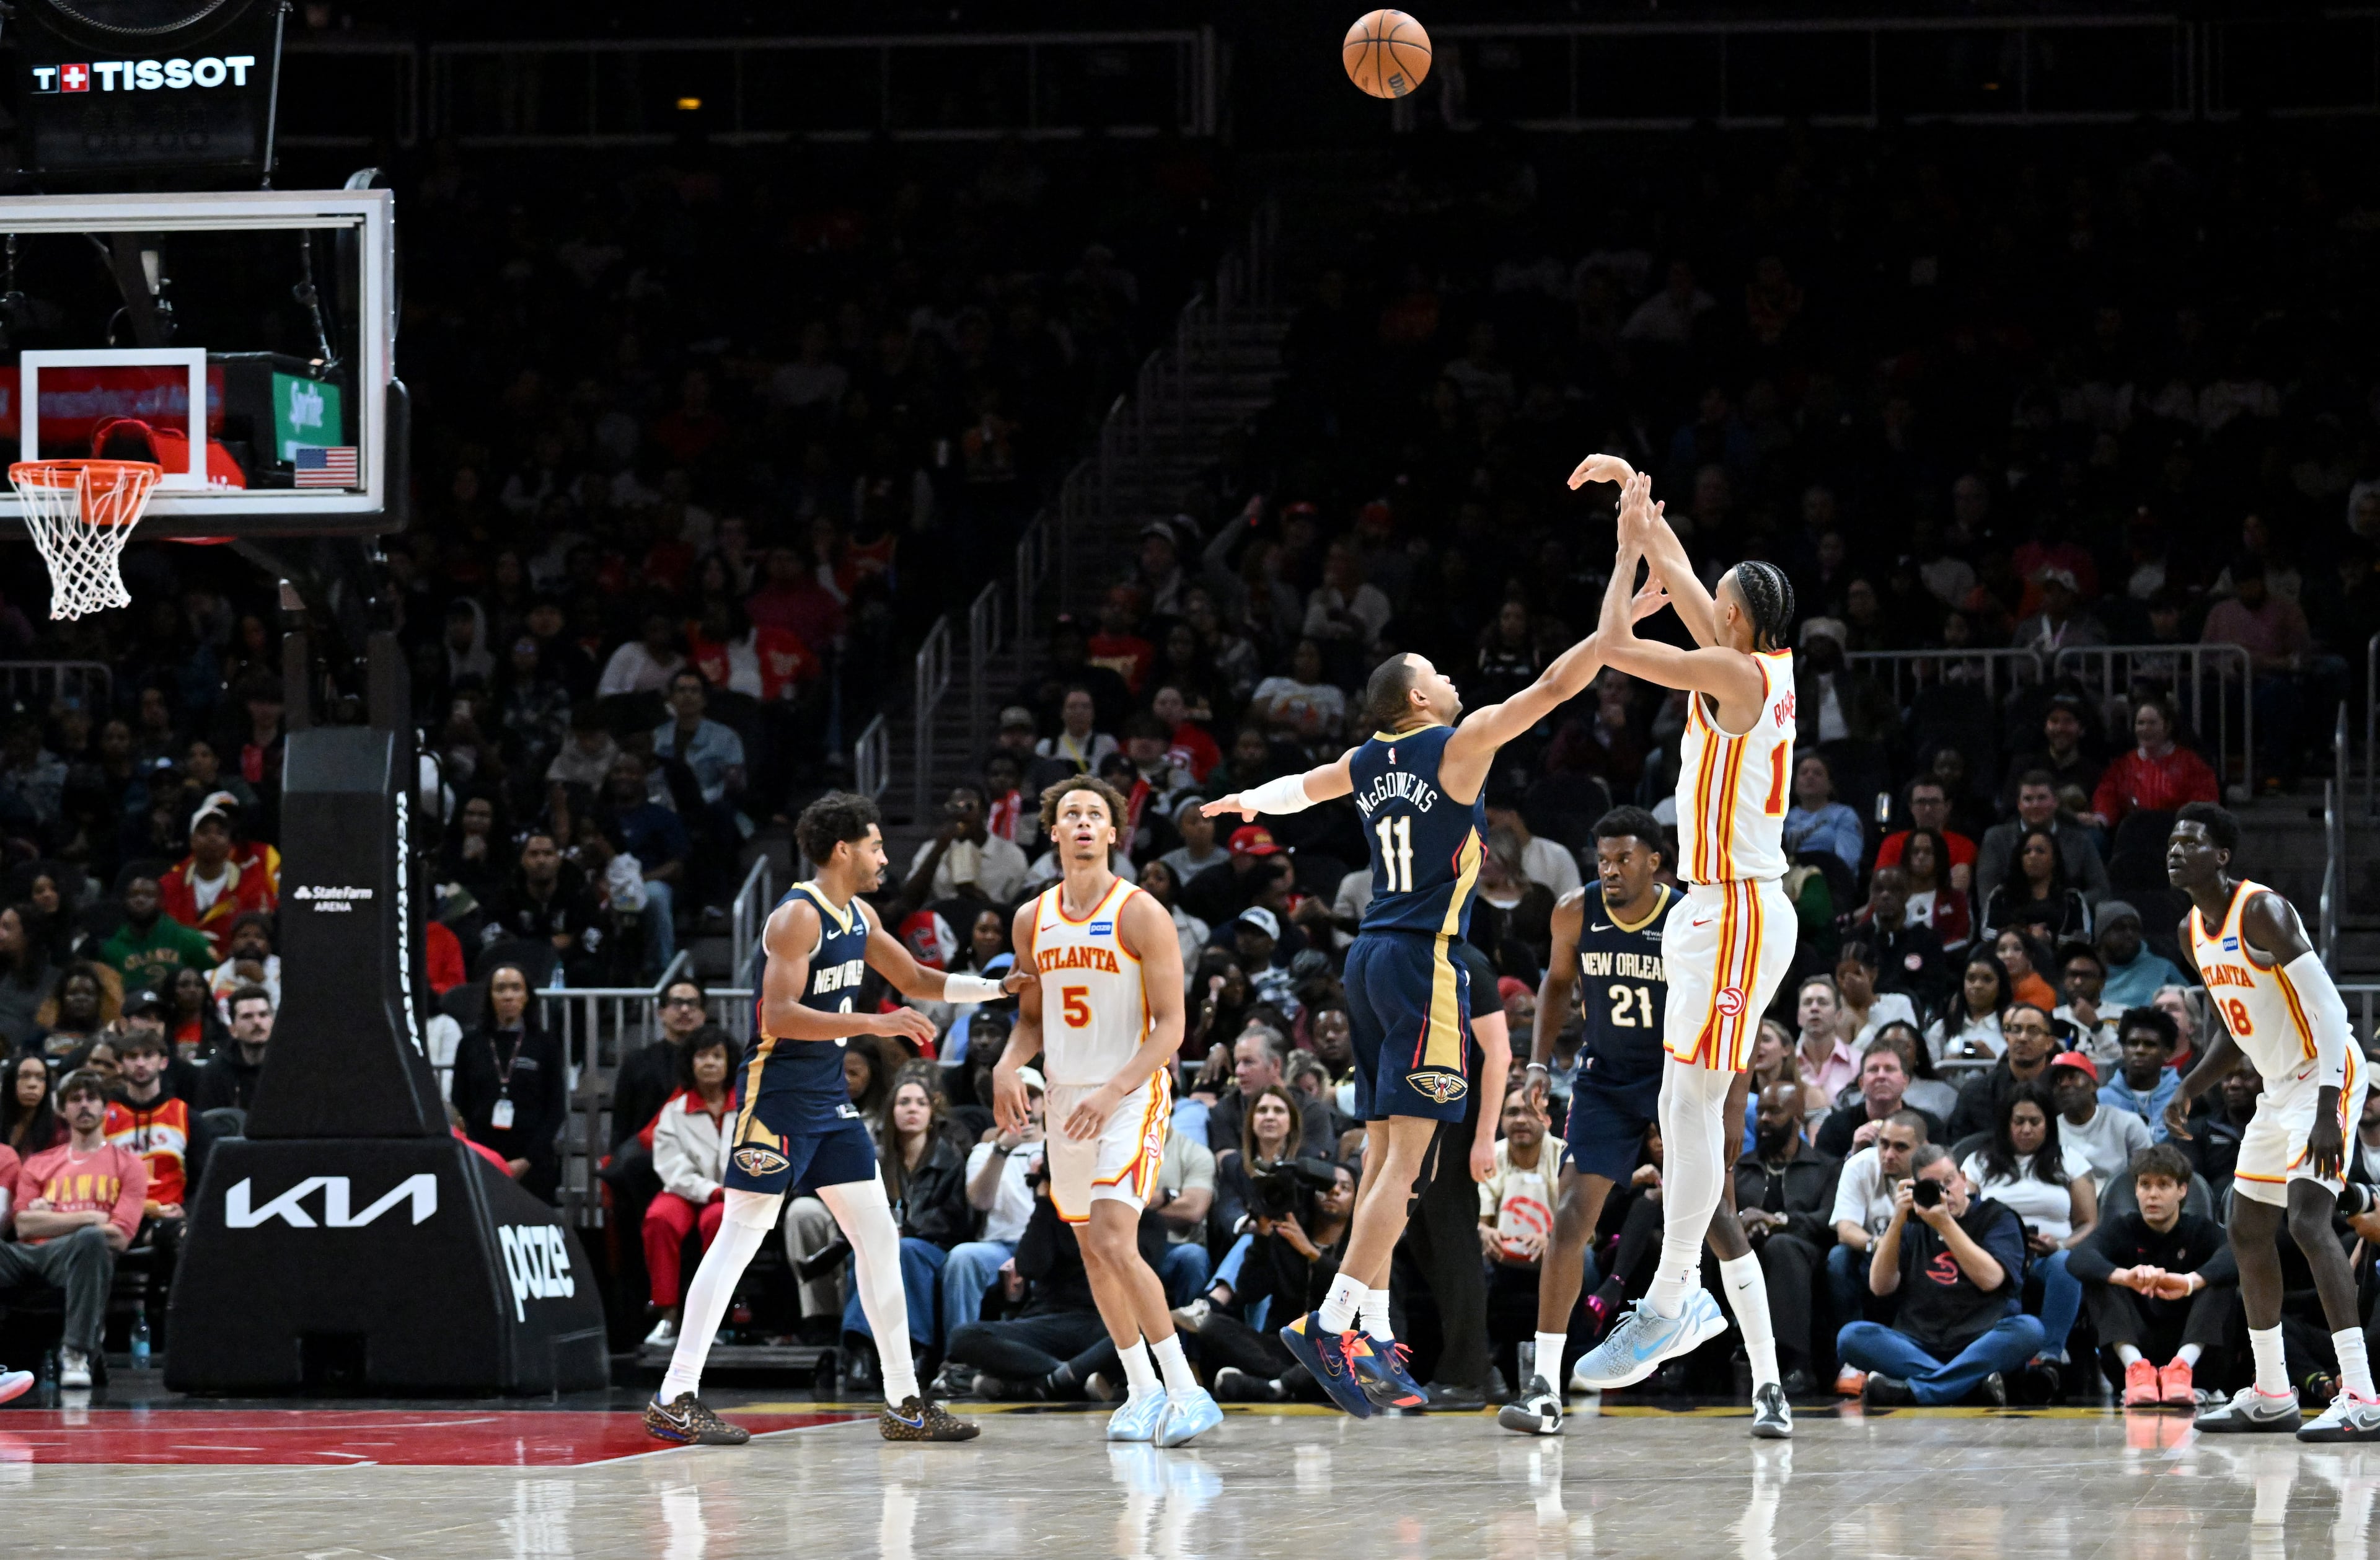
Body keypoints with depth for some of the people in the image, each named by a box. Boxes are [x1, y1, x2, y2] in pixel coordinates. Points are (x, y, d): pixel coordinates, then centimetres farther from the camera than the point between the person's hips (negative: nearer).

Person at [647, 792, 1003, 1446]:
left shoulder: (858, 917, 12)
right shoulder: (798, 916, -16)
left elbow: (917, 982, 25)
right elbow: (781, 1016, -25)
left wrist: (1003, 987, 15)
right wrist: (876, 1024, -28)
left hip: (828, 1097, 9)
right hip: (776, 1093, -9)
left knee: (879, 1237, 7)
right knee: (739, 1238, -8)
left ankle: (903, 1402, 11)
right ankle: (673, 1399, -5)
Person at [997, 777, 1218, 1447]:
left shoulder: (1140, 914, -11)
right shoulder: (1033, 919, 7)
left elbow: (1170, 1025, -13)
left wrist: (1112, 1092, -23)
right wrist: (1008, 1065, -3)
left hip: (1131, 1096, -7)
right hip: (1066, 1099, 7)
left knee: (1115, 1242, -21)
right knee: (1092, 1250, 11)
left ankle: (1186, 1390, -18)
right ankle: (1143, 1390, 24)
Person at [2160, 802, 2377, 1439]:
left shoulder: (2261, 911, -20)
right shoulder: (2194, 933, 9)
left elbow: (2328, 1009, -25)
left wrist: (2327, 1113, -32)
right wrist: (2189, 1090, 6)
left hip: (2325, 1077, -10)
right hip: (2278, 1088, 10)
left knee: (2308, 1222, -22)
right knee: (2248, 1233, 13)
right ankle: (2271, 1396, 24)